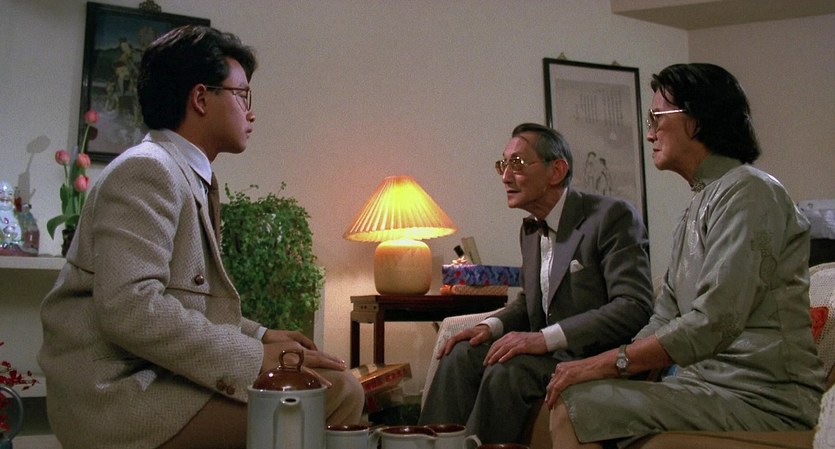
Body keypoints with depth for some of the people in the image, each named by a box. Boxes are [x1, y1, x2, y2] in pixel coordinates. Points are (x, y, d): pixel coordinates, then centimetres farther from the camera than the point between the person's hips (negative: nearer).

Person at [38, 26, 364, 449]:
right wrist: (255, 357, -21)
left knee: (340, 382, 9)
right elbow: (130, 309, -25)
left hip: (152, 377, 10)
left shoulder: (186, 176, 17)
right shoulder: (147, 170, -13)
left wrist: (260, 336, 8)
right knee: (339, 391, -22)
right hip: (121, 396, -10)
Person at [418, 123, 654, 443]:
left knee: (507, 371, -29)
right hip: (550, 353, 7)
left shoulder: (612, 216, -12)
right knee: (462, 355, -13)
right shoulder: (530, 230, 13)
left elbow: (634, 307, -21)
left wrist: (545, 337, -28)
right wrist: (490, 327, 1)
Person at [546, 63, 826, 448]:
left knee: (574, 409, -21)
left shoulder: (747, 192, -13)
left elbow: (713, 325, -22)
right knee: (564, 398, 0)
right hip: (706, 381, 9)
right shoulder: (699, 205, 19)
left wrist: (607, 363, -16)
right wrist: (603, 368, 1)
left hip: (760, 398, -9)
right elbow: (666, 319, 15)